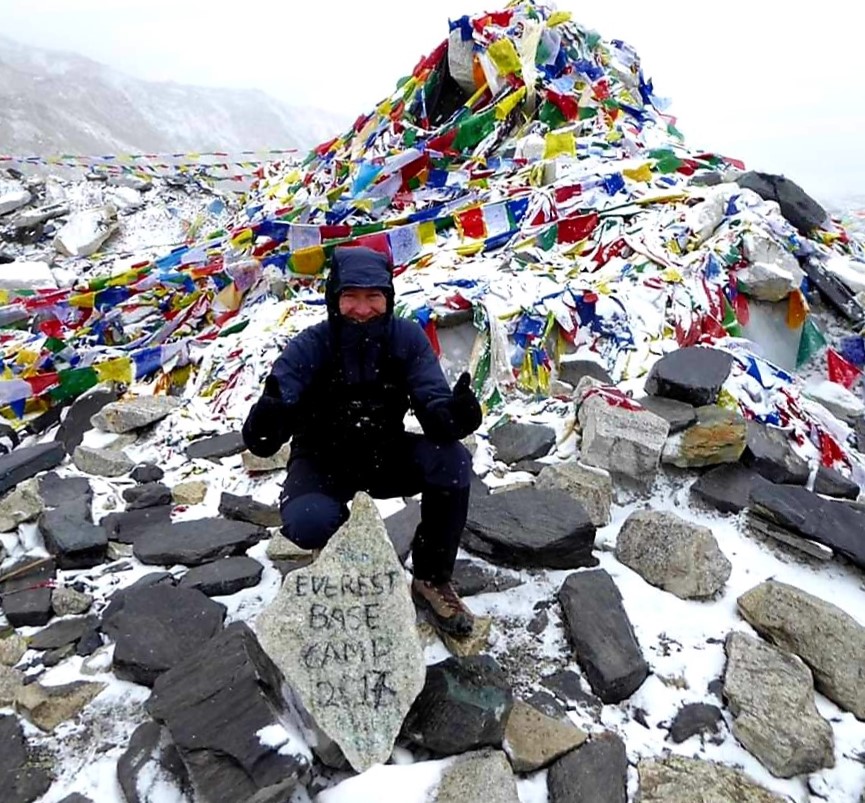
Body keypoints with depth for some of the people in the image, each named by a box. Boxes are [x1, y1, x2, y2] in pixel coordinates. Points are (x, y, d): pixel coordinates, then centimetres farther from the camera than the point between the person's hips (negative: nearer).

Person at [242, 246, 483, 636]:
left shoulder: (407, 338, -15)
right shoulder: (309, 347, -20)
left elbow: (432, 404, -23)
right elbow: (277, 409, -30)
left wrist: (452, 413, -48)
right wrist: (267, 424, -55)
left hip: (386, 453, 2)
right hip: (323, 462, -2)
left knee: (452, 460, -26)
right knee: (306, 522, -34)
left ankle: (432, 578, -4)